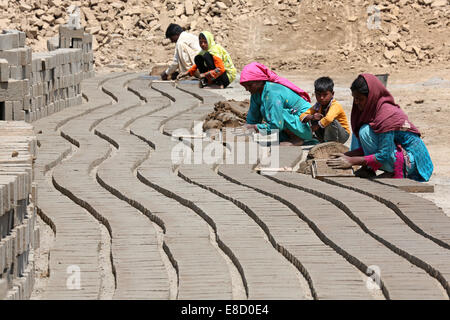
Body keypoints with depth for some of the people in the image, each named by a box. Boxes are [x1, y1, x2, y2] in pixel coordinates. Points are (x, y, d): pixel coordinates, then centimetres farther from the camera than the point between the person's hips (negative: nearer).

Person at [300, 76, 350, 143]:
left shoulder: (335, 106, -27)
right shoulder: (318, 105, -4)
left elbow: (328, 118, -49)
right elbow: (302, 116, -8)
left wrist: (317, 126, -34)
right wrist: (311, 117, -29)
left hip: (343, 135, -6)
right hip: (327, 133, 6)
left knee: (331, 121, -34)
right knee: (313, 120, -13)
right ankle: (323, 141, -2)